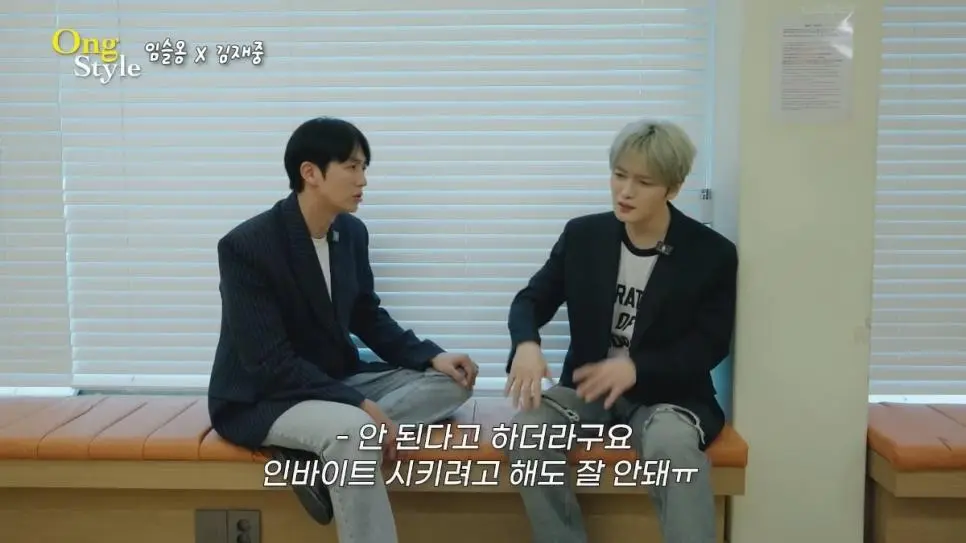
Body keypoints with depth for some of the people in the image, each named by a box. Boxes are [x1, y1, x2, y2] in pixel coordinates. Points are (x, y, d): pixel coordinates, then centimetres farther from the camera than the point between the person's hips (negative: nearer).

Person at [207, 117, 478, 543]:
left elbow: (369, 317, 11)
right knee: (351, 429, -38)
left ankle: (322, 451, -15)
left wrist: (432, 357, -6)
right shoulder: (246, 246, -20)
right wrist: (361, 406, -30)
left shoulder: (352, 232, 0)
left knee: (452, 382, -6)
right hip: (264, 399, -7)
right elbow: (270, 363, -24)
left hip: (337, 381, 8)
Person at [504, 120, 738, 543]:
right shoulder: (582, 235, 2)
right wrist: (526, 344, -21)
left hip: (667, 392, -2)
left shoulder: (712, 254, -5)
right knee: (527, 428, -29)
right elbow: (532, 299, 4)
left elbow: (710, 346, -6)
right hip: (588, 385, 3)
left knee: (672, 445, -38)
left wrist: (636, 369, -23)